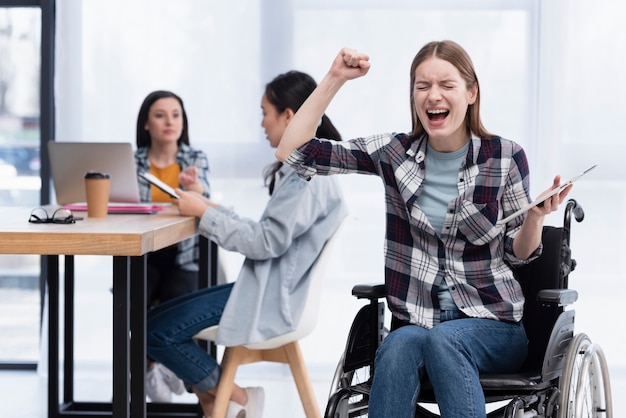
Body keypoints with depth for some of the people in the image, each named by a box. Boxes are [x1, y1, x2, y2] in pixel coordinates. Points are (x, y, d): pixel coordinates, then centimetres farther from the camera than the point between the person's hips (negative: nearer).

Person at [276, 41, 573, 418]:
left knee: (442, 339, -35)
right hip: (416, 322, 1)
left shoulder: (505, 157, -1)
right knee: (401, 343, -34)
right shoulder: (394, 152, 3)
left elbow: (518, 254, 6)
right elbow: (292, 153, 0)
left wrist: (537, 216, -15)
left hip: (493, 325, -1)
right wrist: (334, 79, -5)